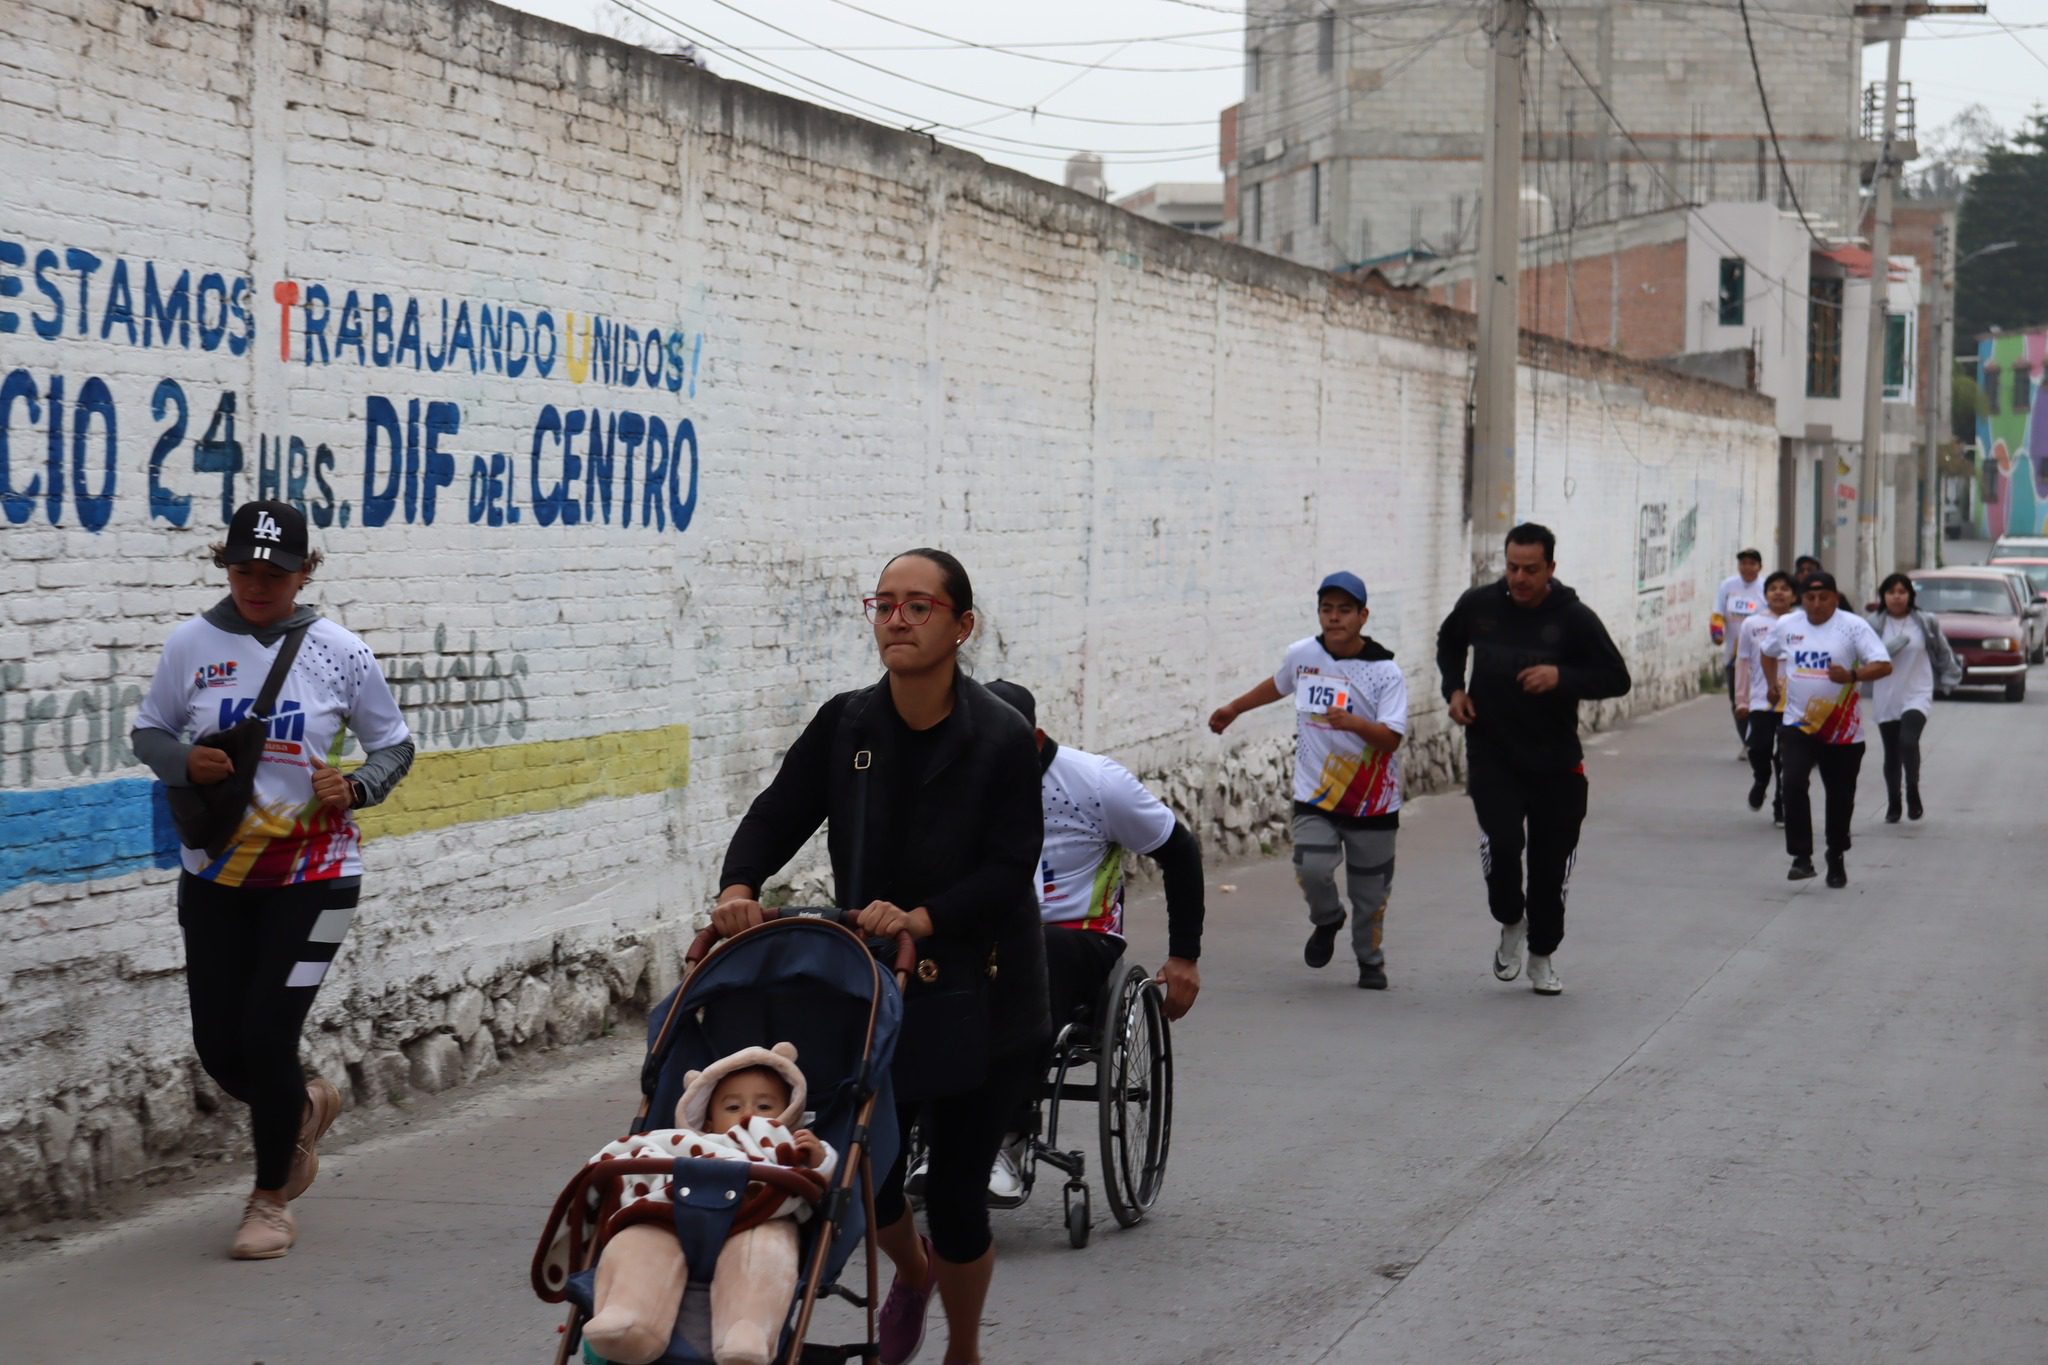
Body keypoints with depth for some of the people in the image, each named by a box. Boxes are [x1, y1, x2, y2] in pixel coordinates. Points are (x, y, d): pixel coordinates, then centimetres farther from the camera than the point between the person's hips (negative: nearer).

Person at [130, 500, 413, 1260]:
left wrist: (356, 786, -16)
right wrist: (183, 761, -14)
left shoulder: (338, 653, -6)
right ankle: (304, 1106, 41)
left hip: (314, 876, -3)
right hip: (216, 876, 3)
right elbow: (148, 731, 8)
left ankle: (271, 1200, 14)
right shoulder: (192, 645, -3)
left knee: (267, 1036, -9)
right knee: (219, 1047, 5)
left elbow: (394, 744, 4)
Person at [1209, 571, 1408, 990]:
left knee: (1370, 889, 6)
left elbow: (1391, 738, -20)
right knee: (1312, 868, -18)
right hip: (1314, 796, 2)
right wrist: (1234, 709, 36)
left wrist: (1352, 723, -37)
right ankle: (1326, 922, 16)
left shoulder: (1385, 672, -10)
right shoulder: (1302, 655, 1)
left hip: (1372, 802, -2)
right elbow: (1278, 685, 25)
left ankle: (1370, 960, 32)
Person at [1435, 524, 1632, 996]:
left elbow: (1617, 679, -9)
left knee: (1551, 862, 8)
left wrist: (1562, 678, -24)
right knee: (1502, 842, -19)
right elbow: (1448, 641, 19)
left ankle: (1542, 956, 29)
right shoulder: (1479, 605, -4)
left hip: (1555, 762, 0)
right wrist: (1454, 688, 3)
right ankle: (1511, 923, 11)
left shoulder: (1573, 617, -11)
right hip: (1491, 755, 0)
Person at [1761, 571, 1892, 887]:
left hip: (1842, 729, -1)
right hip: (1797, 724, 1)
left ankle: (1836, 858, 30)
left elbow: (1884, 666, -16)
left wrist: (1851, 676, -31)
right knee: (1794, 784, -19)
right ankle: (1801, 857, -13)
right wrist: (1774, 684, 13)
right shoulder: (1786, 625, 3)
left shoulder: (1853, 626, -8)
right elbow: (1769, 653, 25)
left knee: (1840, 797, 9)